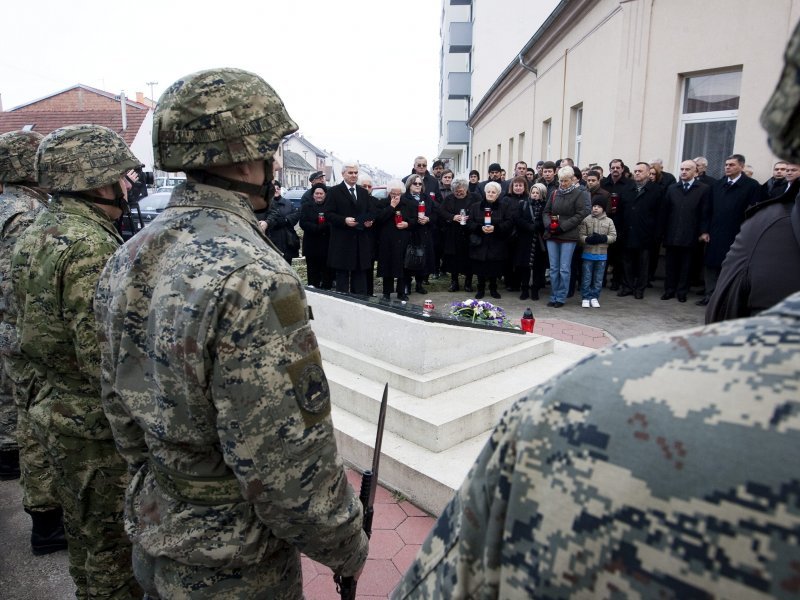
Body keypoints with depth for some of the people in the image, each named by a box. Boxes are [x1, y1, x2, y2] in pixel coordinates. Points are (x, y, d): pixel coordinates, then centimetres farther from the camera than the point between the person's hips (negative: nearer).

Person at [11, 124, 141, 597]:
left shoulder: (38, 233, 7)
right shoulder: (90, 246, -25)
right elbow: (106, 359, -29)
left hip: (55, 411, 10)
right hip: (97, 427, -10)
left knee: (87, 532, 26)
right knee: (111, 546, 9)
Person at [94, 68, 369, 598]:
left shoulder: (127, 260, -3)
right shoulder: (255, 279, -31)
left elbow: (119, 403, 6)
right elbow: (287, 462, -29)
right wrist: (348, 547, -12)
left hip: (152, 534, 7)